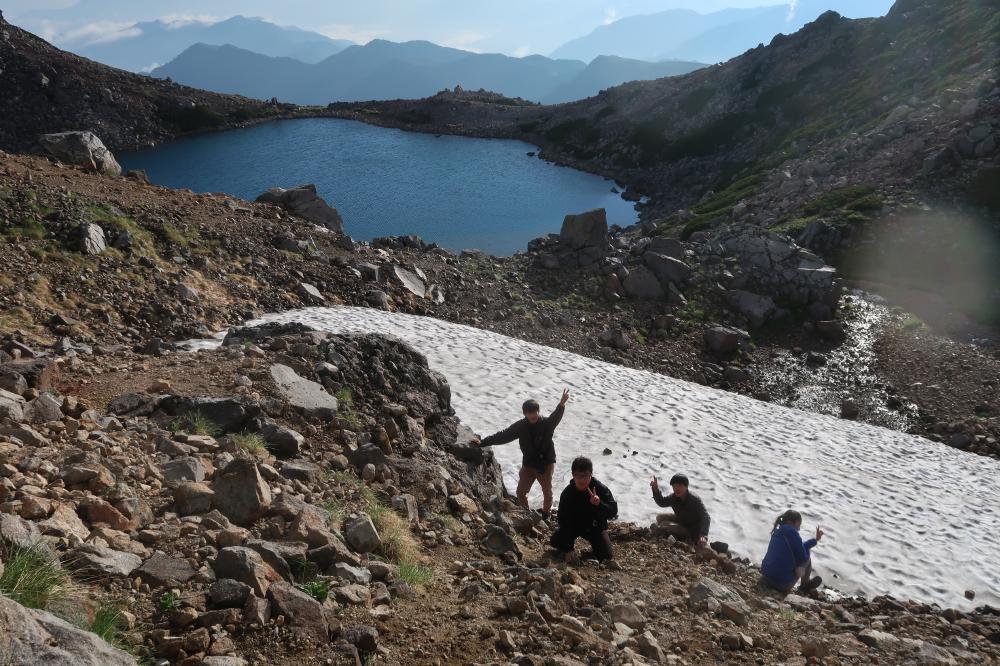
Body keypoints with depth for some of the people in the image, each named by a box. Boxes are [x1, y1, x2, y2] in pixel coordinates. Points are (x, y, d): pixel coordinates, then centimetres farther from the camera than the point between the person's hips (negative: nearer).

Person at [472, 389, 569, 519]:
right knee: (521, 491, 9)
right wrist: (482, 442, -9)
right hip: (528, 464, 3)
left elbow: (556, 417, -42)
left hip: (546, 464, -2)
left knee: (547, 491, 15)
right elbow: (503, 435, -6)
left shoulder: (547, 423, -20)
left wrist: (561, 405, -65)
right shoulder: (520, 426, -10)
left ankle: (546, 512, 43)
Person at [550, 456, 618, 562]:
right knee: (555, 541, -20)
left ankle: (595, 545, 22)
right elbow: (564, 520, -19)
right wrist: (568, 549, -22)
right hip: (573, 525, 0)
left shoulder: (601, 489, -22)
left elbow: (613, 511, -25)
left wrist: (599, 504, -48)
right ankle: (570, 546, 15)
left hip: (595, 526, 0)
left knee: (606, 555, -13)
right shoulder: (567, 493, -20)